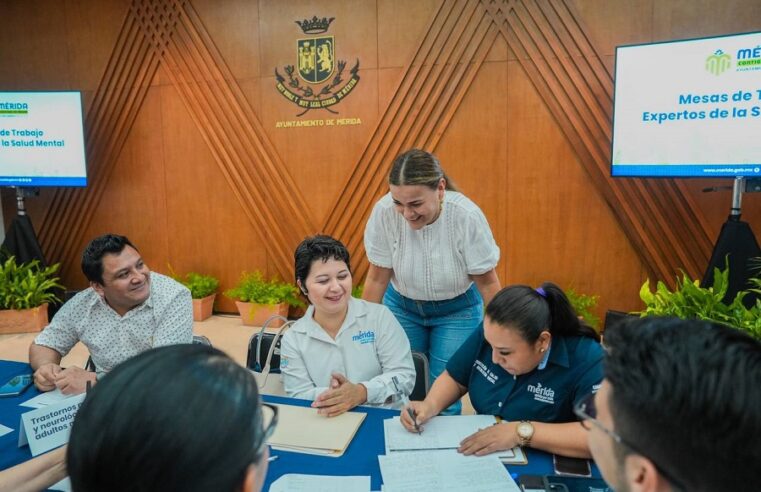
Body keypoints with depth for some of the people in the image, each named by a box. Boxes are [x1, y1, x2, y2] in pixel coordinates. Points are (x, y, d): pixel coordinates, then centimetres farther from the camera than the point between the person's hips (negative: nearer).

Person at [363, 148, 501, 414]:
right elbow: (377, 277, -12)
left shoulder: (467, 216, -28)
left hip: (457, 309, -1)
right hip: (401, 305, 2)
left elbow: (487, 282, -14)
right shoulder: (384, 212, -25)